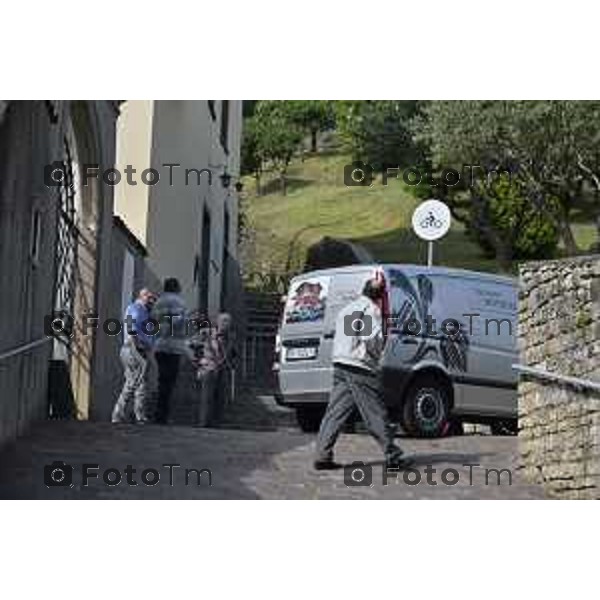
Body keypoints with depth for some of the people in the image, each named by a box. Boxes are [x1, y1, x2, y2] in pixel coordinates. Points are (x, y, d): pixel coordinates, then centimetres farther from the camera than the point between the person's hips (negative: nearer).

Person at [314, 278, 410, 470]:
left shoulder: (347, 310, 22)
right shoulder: (371, 309, -7)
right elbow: (374, 339, -17)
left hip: (340, 366, 8)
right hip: (360, 370, -8)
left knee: (335, 413, 5)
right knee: (376, 414, -1)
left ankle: (323, 456, 0)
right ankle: (392, 456, 5)